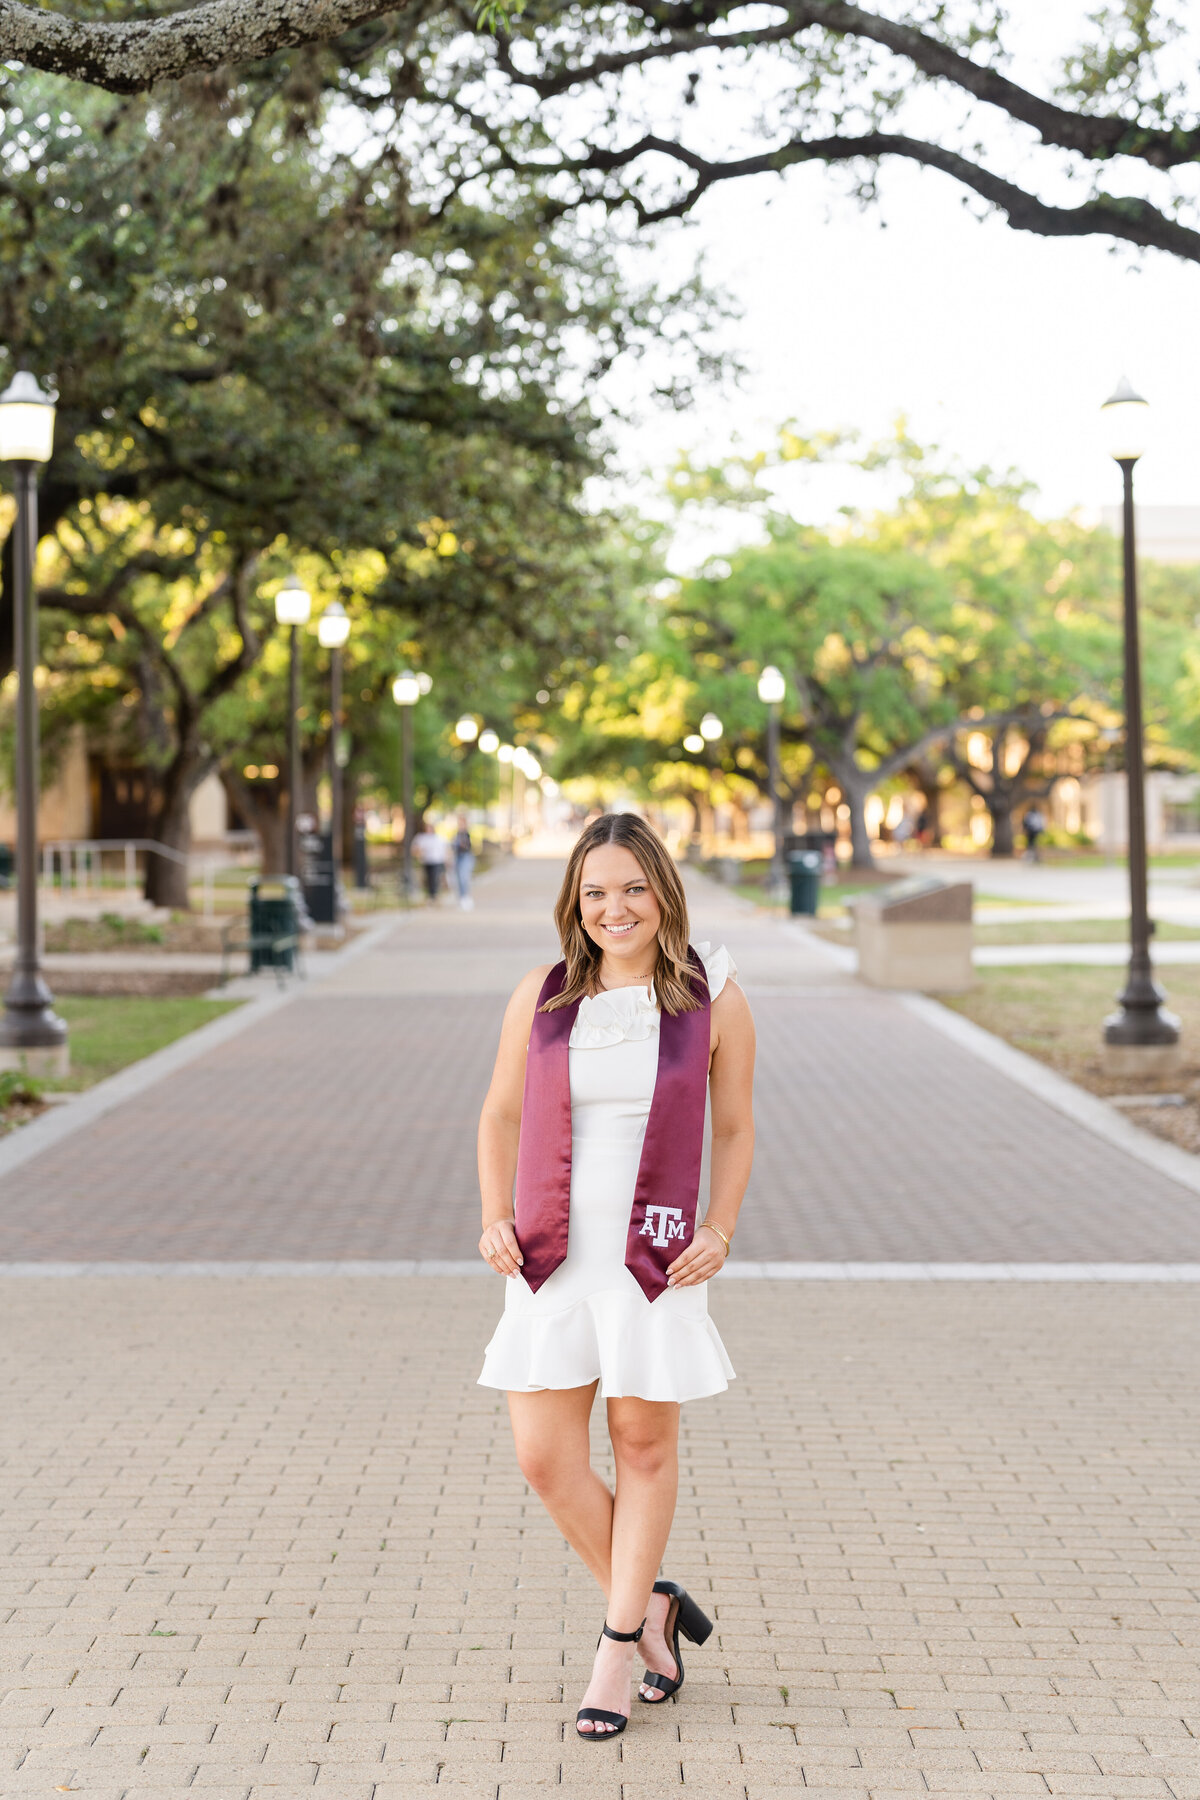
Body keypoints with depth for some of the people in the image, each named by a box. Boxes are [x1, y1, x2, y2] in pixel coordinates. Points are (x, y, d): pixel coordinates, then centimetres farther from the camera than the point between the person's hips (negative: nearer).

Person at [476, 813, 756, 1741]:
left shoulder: (713, 999, -4)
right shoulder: (542, 997, 0)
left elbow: (736, 1131, 6)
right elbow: (501, 1115, 12)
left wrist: (719, 1232, -6)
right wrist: (495, 1220, 1)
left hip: (654, 1256, -2)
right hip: (551, 1257, 2)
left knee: (645, 1444, 7)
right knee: (544, 1455, 0)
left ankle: (619, 1646, 21)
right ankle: (650, 1609, 21)